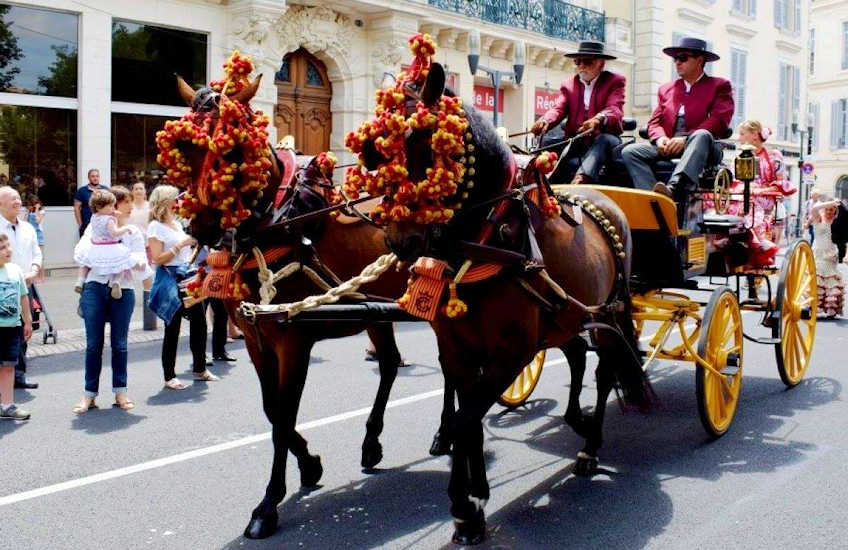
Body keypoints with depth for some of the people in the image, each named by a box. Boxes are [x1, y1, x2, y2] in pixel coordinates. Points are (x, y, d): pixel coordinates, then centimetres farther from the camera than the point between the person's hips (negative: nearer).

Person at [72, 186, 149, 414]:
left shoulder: (134, 233, 10)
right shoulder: (96, 226, 7)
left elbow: (142, 265, 2)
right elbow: (79, 254, 0)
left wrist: (139, 265, -20)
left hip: (123, 291, 1)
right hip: (96, 286, -1)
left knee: (119, 344, 6)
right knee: (93, 343, 2)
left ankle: (120, 392, 17)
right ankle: (90, 394, 10)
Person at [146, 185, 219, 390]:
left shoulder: (177, 223, 16)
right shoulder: (156, 227, -8)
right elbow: (158, 259, -16)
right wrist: (181, 244, -19)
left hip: (186, 276, 8)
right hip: (169, 279, -8)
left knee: (199, 321, 8)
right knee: (173, 328, -3)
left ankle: (200, 369, 21)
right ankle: (169, 376, 7)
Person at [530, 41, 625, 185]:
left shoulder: (615, 81, 6)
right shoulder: (568, 84, 17)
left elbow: (614, 110, -13)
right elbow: (558, 108, 1)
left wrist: (600, 119, -38)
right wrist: (545, 121, -25)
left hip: (603, 139, -3)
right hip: (575, 141, 3)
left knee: (604, 140, -37)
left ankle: (580, 180, -59)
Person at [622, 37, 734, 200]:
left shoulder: (719, 86, 13)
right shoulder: (666, 89, 27)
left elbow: (719, 121, -3)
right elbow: (655, 121, 17)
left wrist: (685, 139, -18)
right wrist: (660, 139, -8)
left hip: (704, 149, -4)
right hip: (668, 148, 4)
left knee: (702, 135, -37)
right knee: (630, 151, -19)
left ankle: (673, 189, -56)